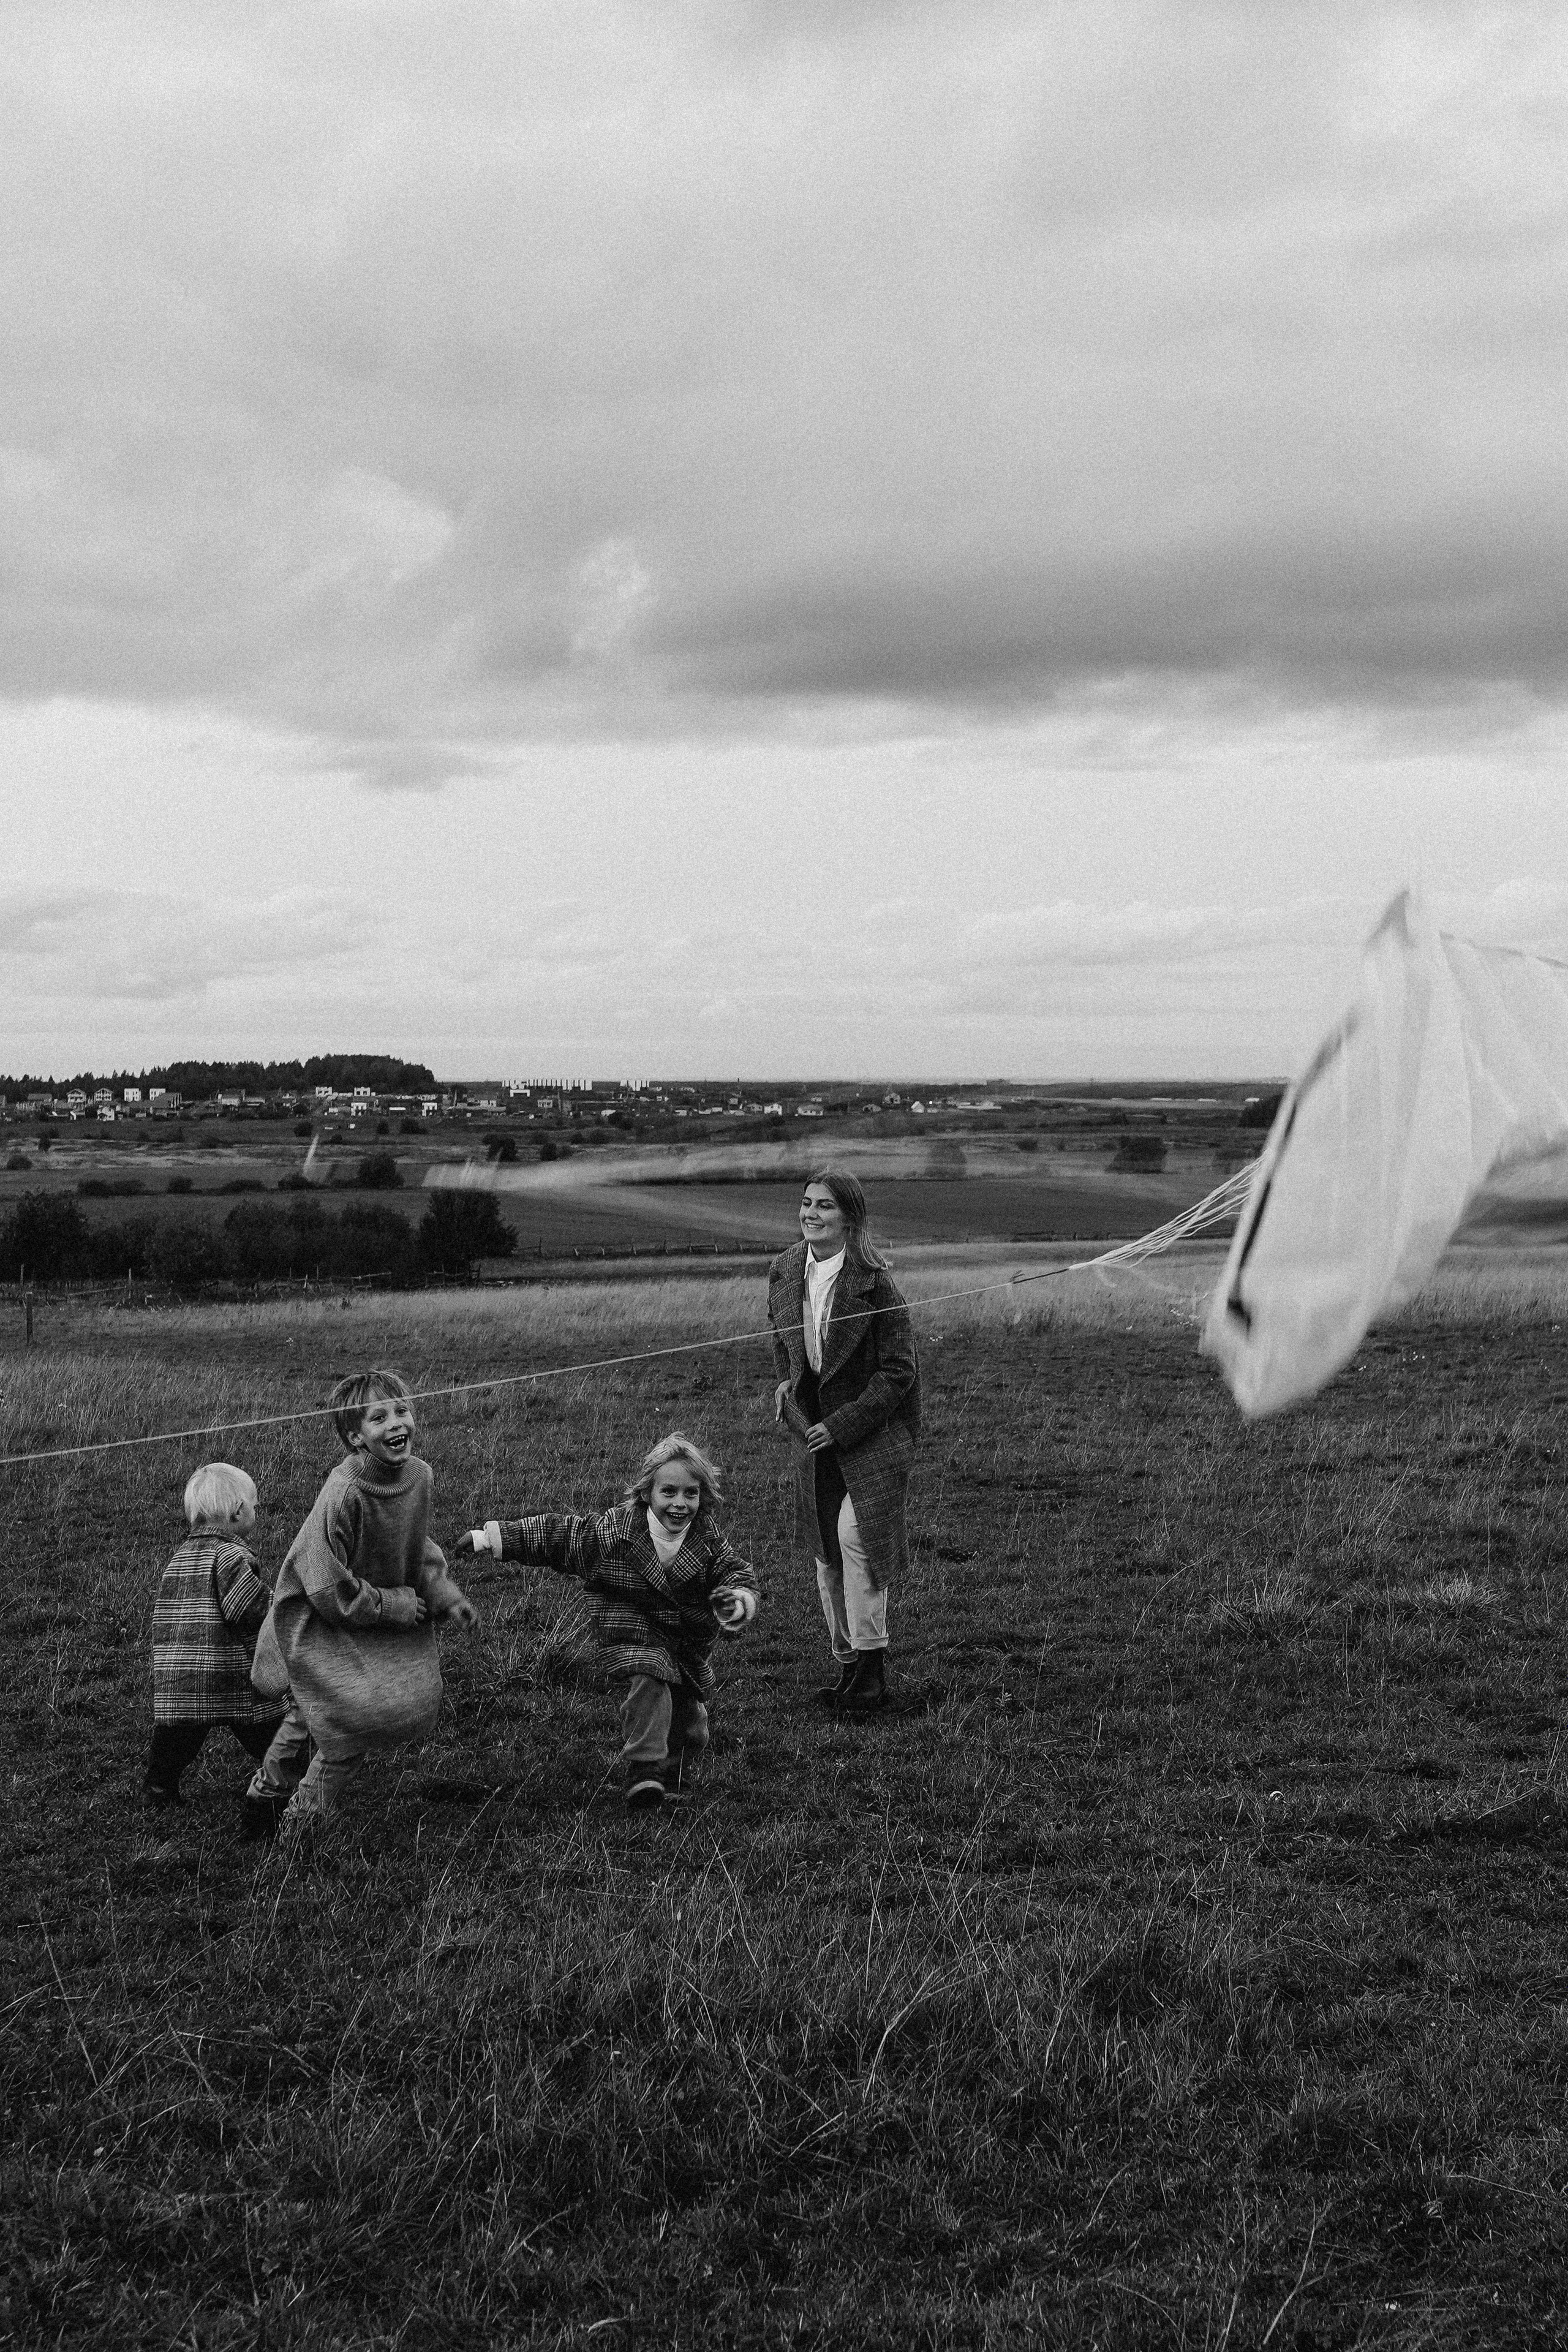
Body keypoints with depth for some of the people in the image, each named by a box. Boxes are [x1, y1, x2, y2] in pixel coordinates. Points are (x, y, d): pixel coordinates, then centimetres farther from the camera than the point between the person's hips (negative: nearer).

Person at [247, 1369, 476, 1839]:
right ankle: (300, 1829, 10)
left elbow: (418, 1548, 9)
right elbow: (329, 1590, -27)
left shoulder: (418, 1474, -9)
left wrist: (445, 1595, -4)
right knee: (357, 1717, -11)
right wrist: (394, 1605, -18)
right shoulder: (342, 1496, -31)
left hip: (380, 1618, 7)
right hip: (318, 1623, -7)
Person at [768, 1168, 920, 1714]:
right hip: (815, 1433, 6)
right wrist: (789, 1387, 3)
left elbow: (898, 1372, -14)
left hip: (873, 1432, -6)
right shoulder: (785, 1273, 2)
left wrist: (842, 1424, -18)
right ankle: (847, 1664, 21)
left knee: (855, 1533, -18)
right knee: (826, 1552, 9)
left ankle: (871, 1664, -6)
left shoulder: (873, 1283, -17)